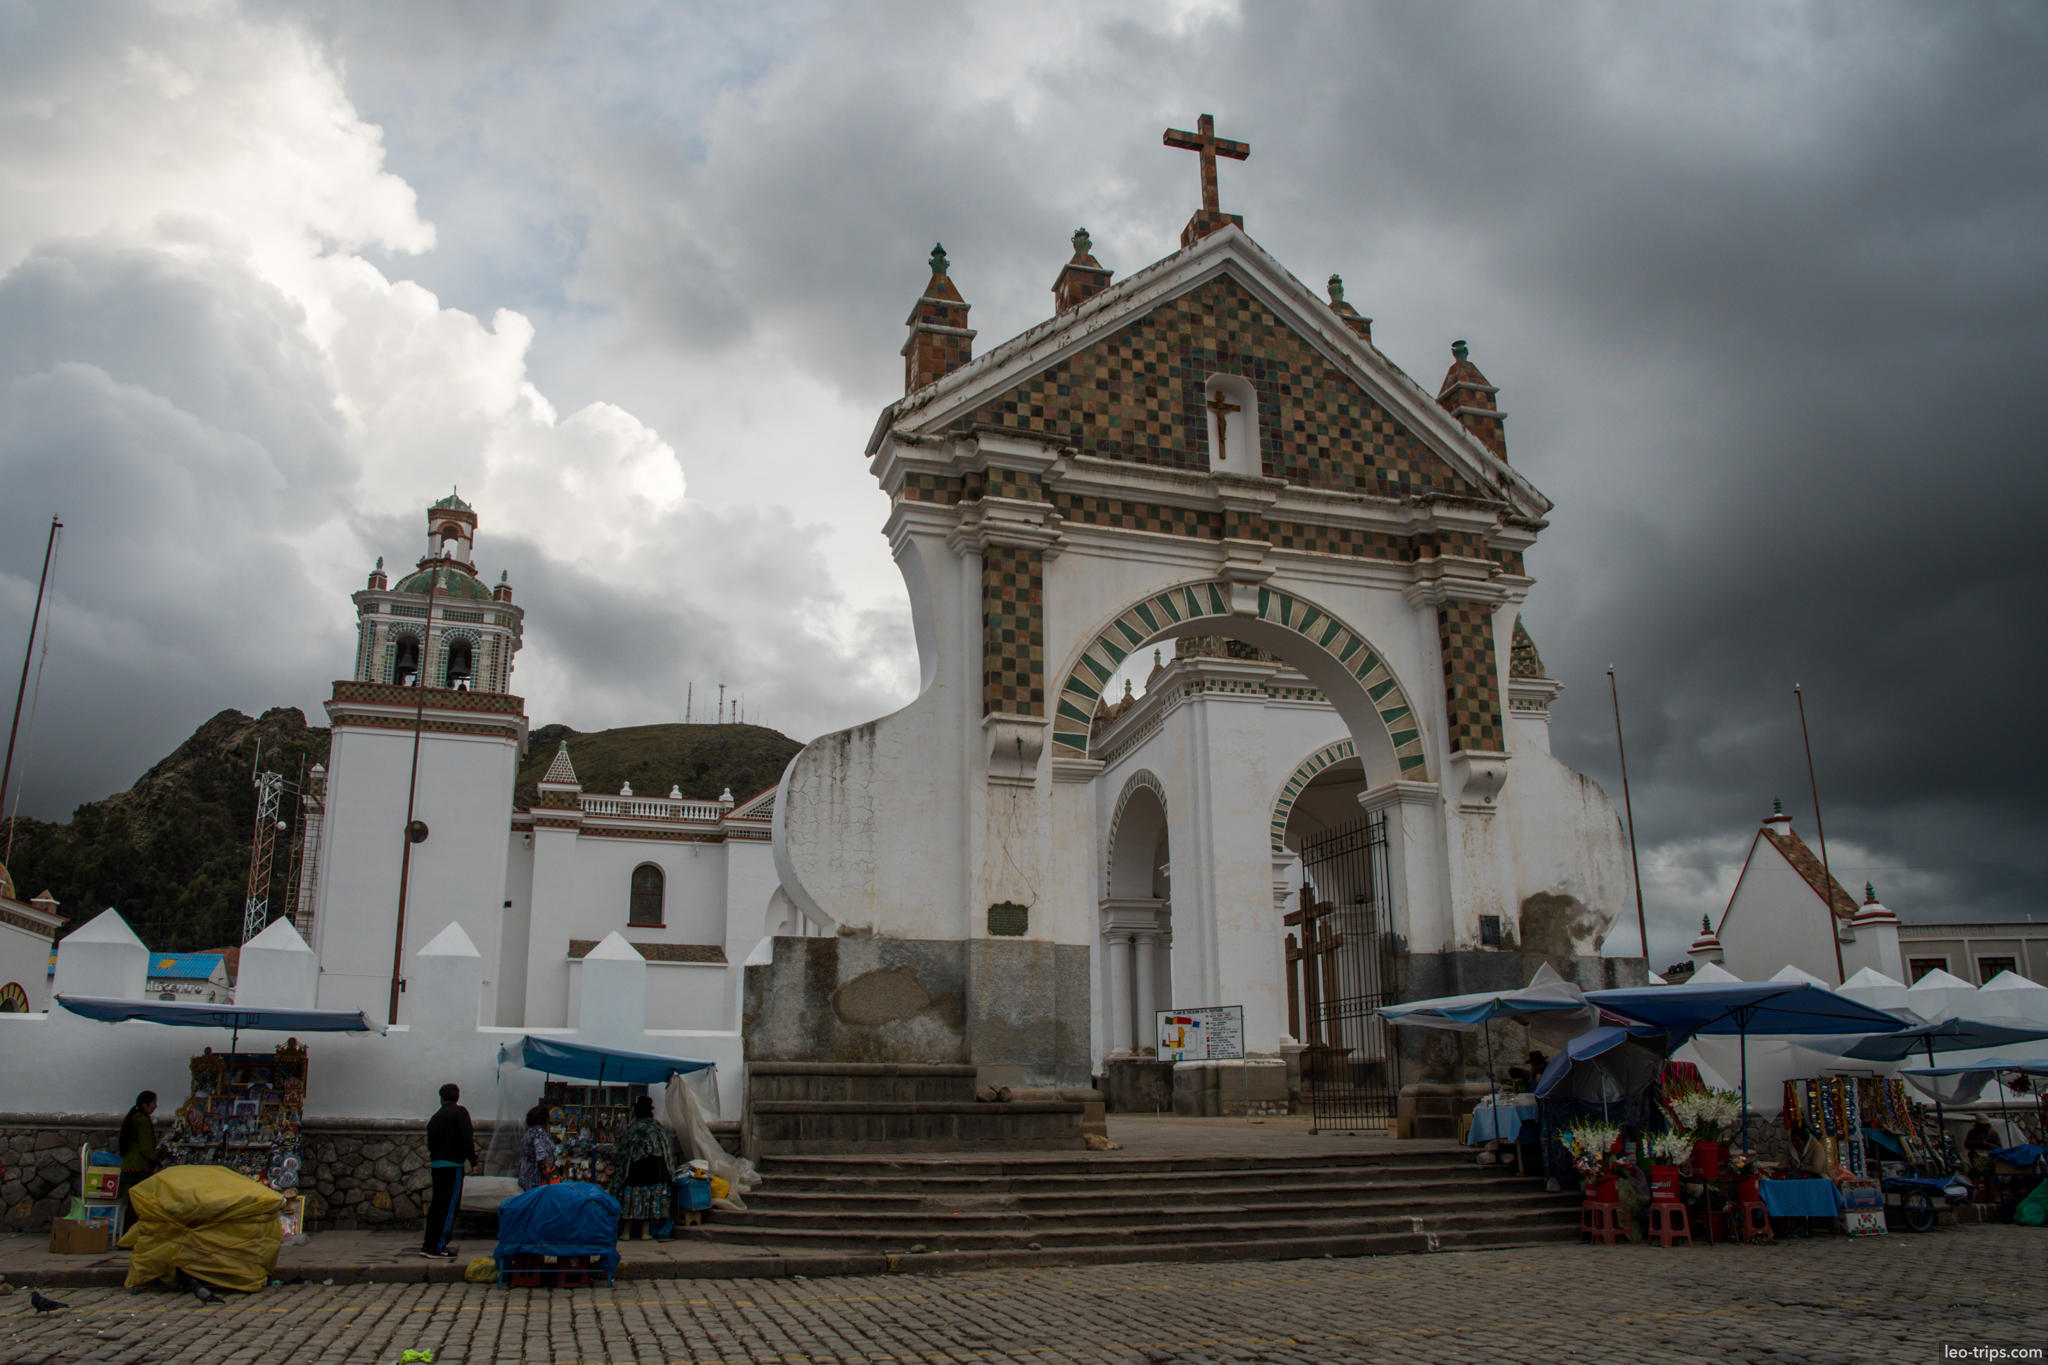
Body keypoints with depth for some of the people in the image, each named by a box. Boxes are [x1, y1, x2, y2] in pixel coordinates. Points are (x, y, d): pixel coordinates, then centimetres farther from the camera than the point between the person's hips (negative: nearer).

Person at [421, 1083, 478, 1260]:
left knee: (437, 1204, 15)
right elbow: (466, 1139, -14)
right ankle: (439, 1247, -6)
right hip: (453, 1164, -7)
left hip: (435, 1164, 7)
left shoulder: (435, 1117, 15)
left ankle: (429, 1244, 18)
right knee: (449, 1206, -4)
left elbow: (430, 1144, 16)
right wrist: (473, 1162, -11)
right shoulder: (460, 1112, -5)